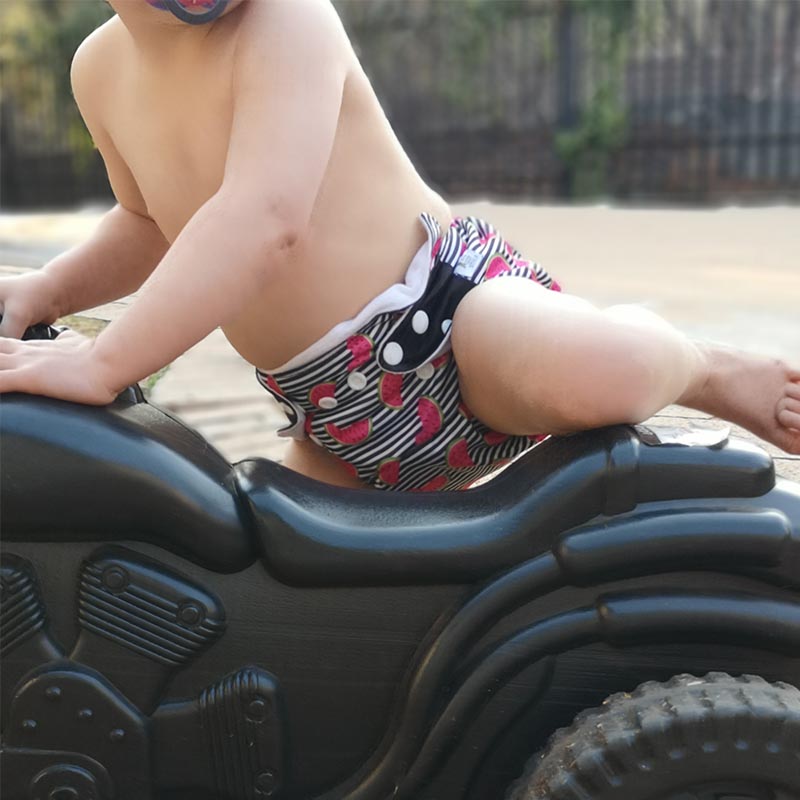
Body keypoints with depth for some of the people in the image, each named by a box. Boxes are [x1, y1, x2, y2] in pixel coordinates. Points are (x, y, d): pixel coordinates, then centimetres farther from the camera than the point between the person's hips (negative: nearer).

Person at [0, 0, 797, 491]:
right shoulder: (102, 71, 6)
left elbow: (266, 218, -32)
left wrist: (103, 360, -33)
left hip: (450, 315, -7)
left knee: (593, 374, -39)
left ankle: (710, 371, -2)